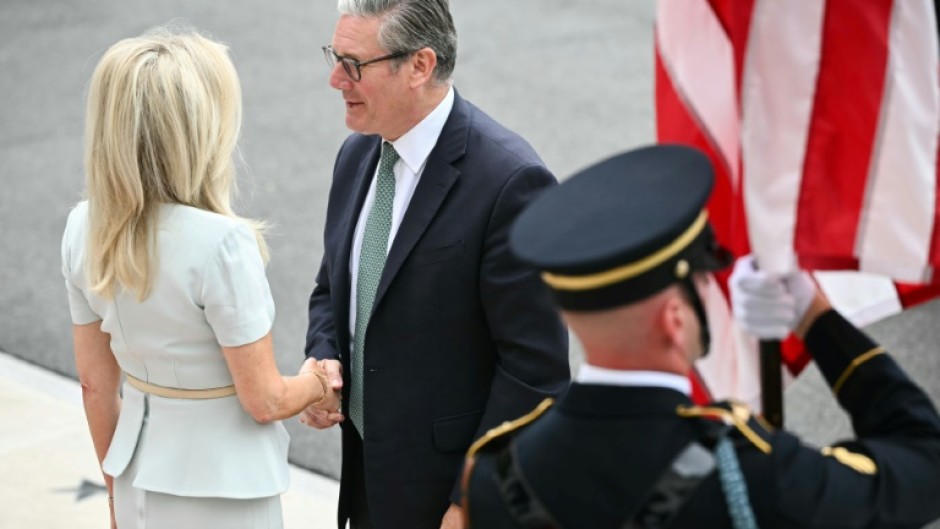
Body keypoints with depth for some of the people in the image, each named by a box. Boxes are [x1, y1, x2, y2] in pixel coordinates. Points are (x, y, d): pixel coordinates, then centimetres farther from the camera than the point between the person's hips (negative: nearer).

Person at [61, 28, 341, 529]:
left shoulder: (84, 228, -8)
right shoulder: (220, 243, -26)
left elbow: (96, 385, 3)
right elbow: (263, 401, -17)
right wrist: (318, 385, 4)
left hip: (140, 475, 5)